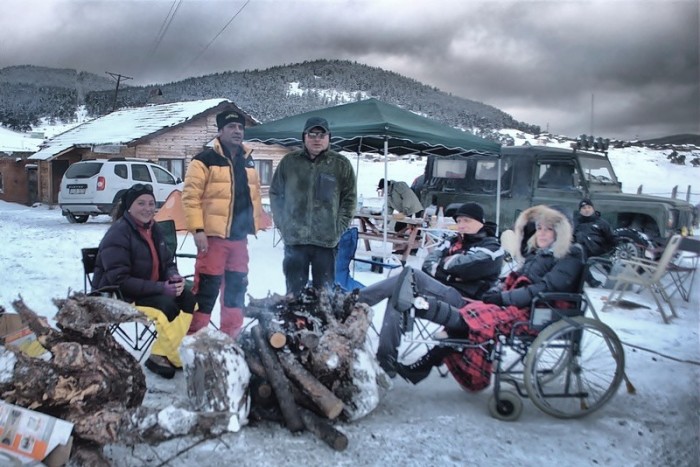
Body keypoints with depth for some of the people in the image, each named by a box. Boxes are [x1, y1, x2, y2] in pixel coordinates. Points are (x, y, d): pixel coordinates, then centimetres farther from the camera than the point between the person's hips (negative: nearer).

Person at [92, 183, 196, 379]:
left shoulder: (153, 229, 5)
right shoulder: (118, 234, -20)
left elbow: (167, 263, 14)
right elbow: (119, 281, -26)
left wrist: (174, 277, -12)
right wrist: (160, 288, -29)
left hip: (150, 289, 9)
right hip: (118, 295, -8)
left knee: (188, 299, -10)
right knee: (167, 307, -28)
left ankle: (162, 354, -8)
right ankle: (176, 359, -8)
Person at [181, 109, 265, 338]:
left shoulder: (248, 162, 15)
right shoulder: (205, 160, -7)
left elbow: (254, 196, 22)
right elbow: (191, 196, -11)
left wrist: (257, 225, 19)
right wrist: (197, 229, -17)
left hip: (240, 236, 7)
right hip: (214, 235, -7)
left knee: (237, 286, 13)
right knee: (207, 287, -6)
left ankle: (232, 336, 26)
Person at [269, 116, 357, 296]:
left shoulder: (341, 164, 2)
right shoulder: (289, 161, 5)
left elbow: (349, 198, 4)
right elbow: (275, 193, 11)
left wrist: (339, 228, -4)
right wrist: (282, 223, 3)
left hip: (326, 240, -1)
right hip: (294, 239, 1)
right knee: (294, 290, 11)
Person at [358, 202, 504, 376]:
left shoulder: (492, 247, 5)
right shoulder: (455, 241, 25)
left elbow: (465, 266, -16)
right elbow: (429, 263, 11)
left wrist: (445, 263, 3)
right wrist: (448, 273, -7)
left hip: (462, 299, -7)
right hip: (438, 289, 7)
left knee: (411, 274, -28)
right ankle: (387, 361, -22)